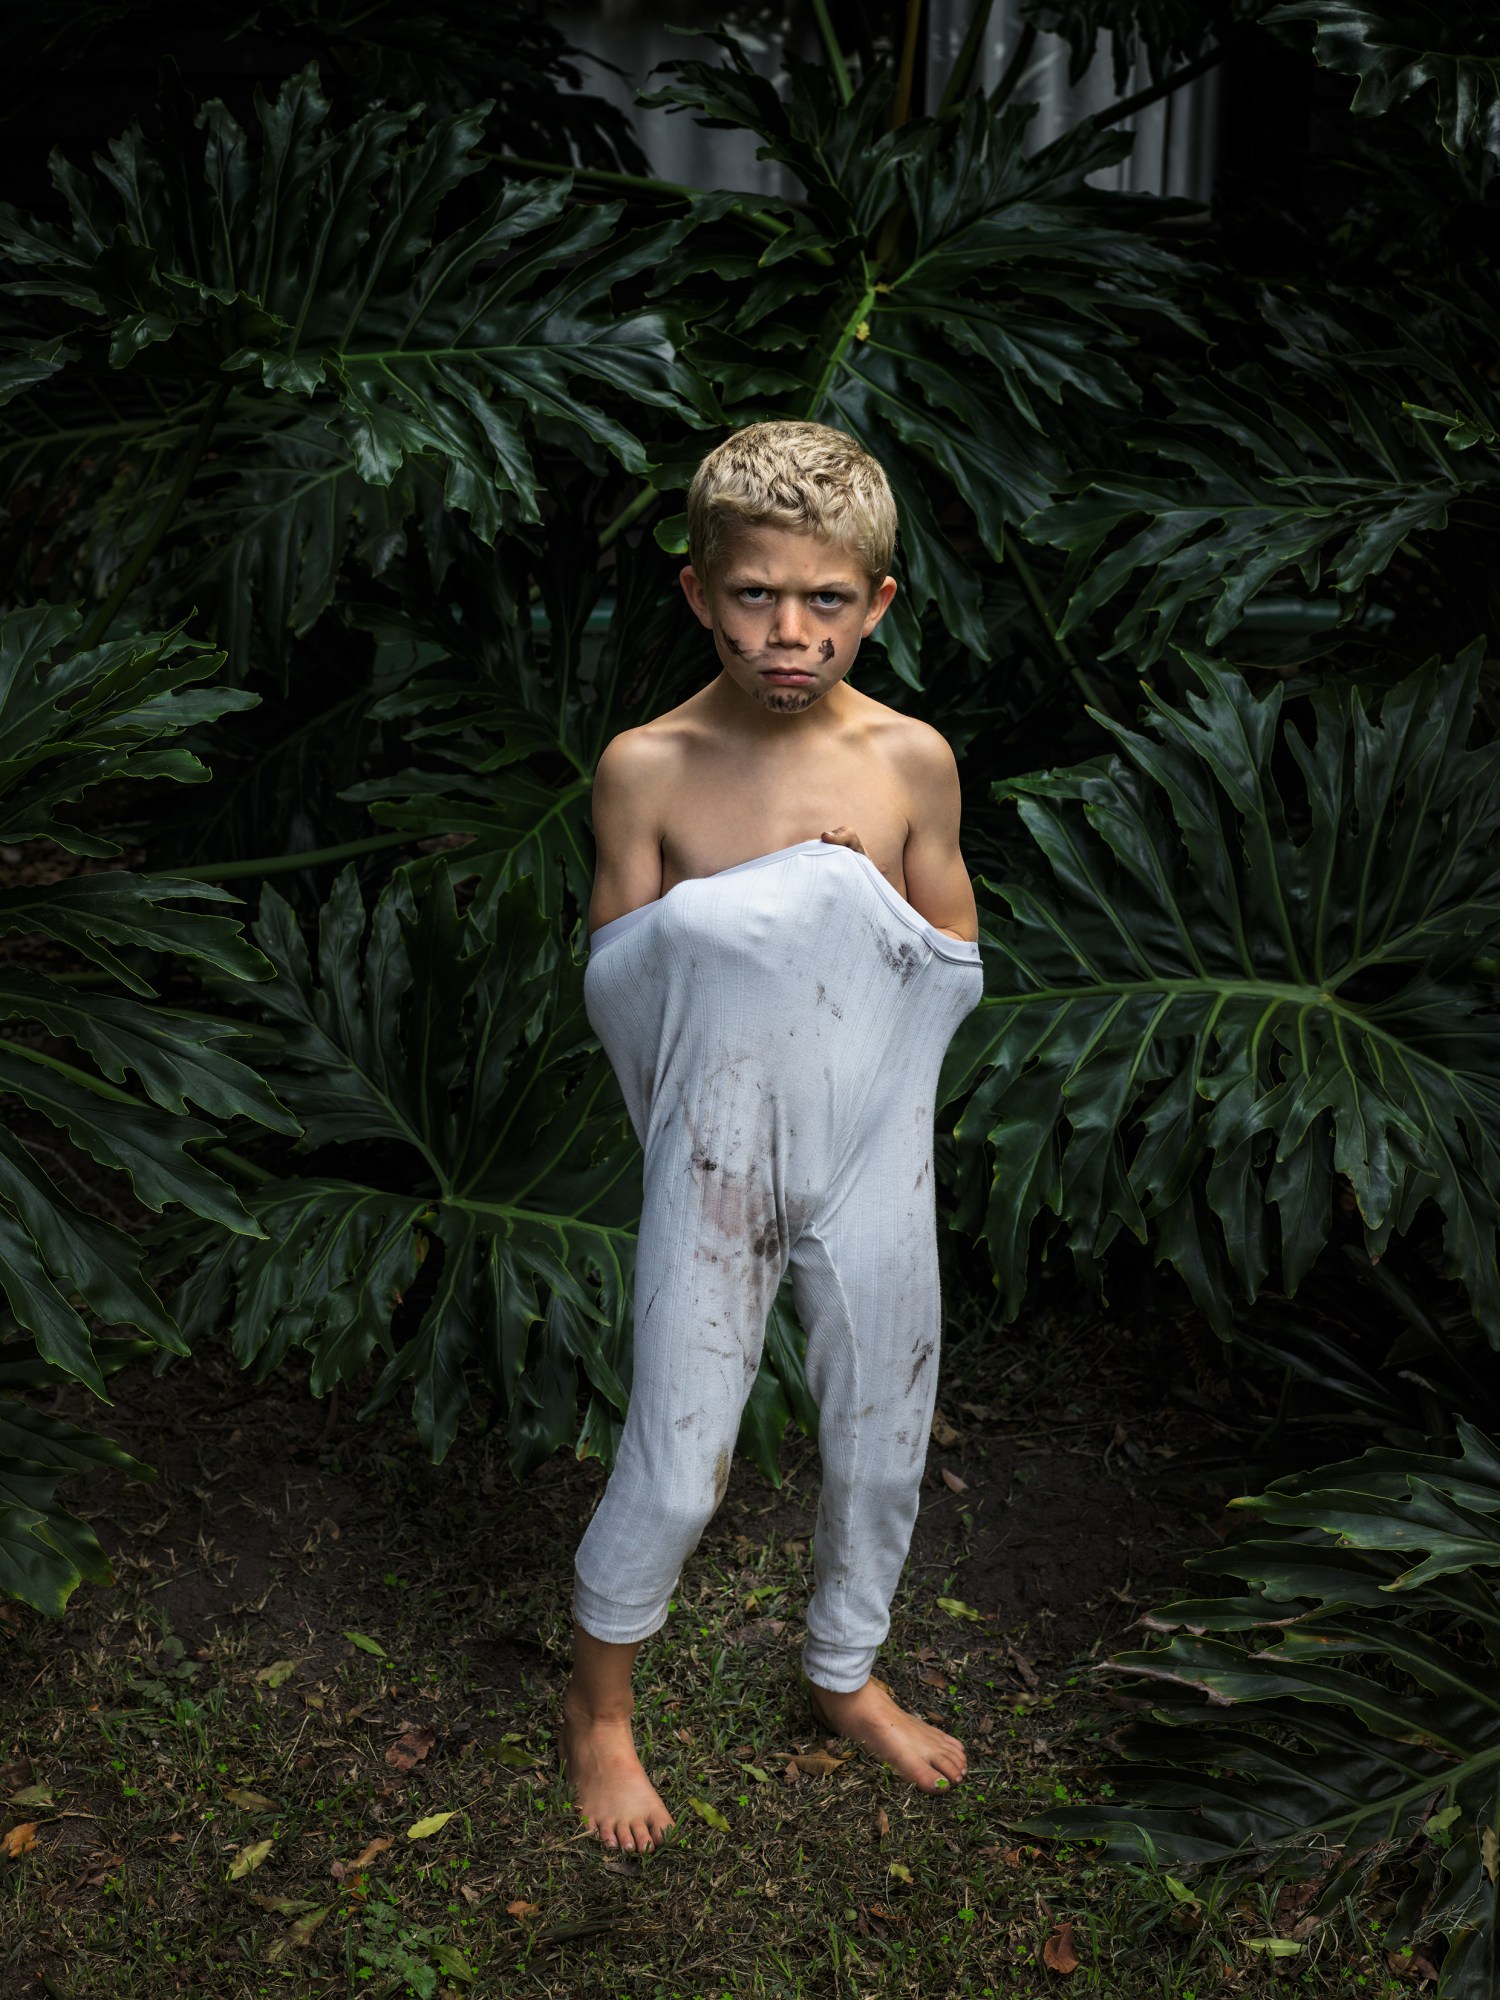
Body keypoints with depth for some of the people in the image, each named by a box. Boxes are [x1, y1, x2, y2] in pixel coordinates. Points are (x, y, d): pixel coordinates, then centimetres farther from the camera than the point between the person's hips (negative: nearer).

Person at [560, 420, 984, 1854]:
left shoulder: (912, 759, -5)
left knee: (880, 1443, 17)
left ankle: (844, 1673, 45)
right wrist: (747, 899, -20)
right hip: (718, 1160, -2)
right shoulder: (648, 767, -9)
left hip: (876, 1158, 3)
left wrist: (863, 908, -16)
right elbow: (611, 981, -7)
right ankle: (599, 1708, 32)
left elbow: (958, 967, 3)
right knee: (674, 1469, 3)